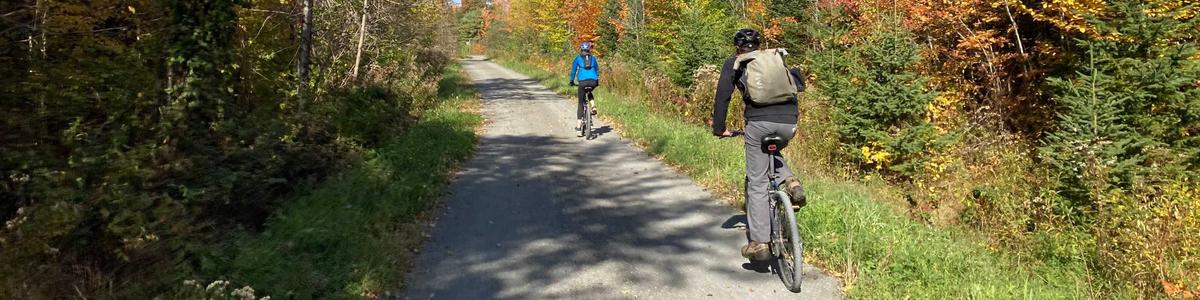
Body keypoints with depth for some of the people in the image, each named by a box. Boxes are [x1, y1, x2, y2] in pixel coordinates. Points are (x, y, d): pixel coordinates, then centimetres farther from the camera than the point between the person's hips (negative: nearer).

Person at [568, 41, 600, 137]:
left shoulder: (578, 58, 10)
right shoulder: (593, 58, 17)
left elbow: (573, 70, 12)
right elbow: (597, 69, 25)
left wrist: (571, 81, 24)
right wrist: (597, 81, 37)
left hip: (583, 82, -2)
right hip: (593, 82, 2)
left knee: (581, 103, 4)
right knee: (589, 93, 37)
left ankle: (579, 127, -2)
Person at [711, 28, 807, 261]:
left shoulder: (734, 64, 16)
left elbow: (723, 96, 9)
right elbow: (798, 82, 24)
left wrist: (719, 128, 17)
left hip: (759, 122, -3)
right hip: (789, 123, 3)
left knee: (757, 182, 6)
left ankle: (759, 242, 3)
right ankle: (789, 182, 7)